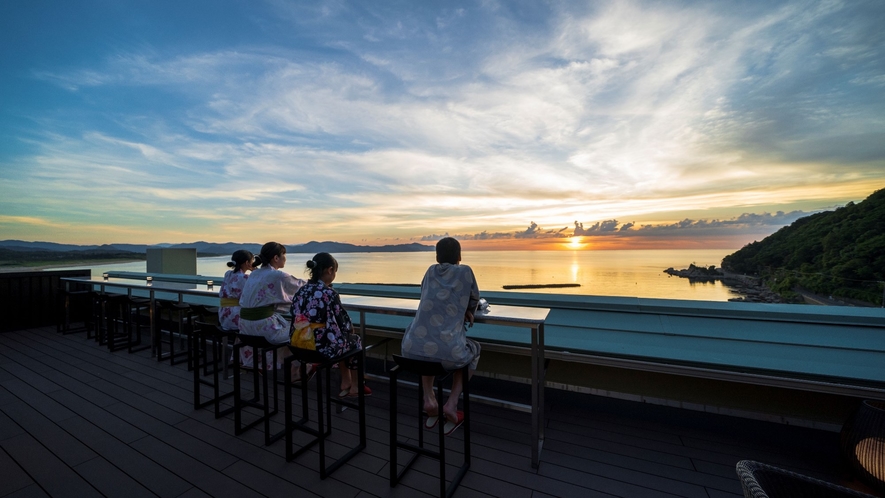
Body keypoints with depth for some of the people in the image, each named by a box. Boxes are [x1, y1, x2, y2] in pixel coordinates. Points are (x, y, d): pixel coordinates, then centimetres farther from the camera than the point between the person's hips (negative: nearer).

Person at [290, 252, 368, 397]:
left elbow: (296, 318, 10)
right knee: (354, 340, 23)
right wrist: (350, 328, 11)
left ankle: (346, 383, 38)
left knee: (341, 337, 31)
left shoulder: (302, 290, 2)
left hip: (300, 345, 7)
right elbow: (343, 323, -14)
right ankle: (354, 385, 37)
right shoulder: (330, 293, -19)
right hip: (323, 346, -7)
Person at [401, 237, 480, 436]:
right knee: (473, 349, 30)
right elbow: (474, 301, 23)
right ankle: (451, 404, 18)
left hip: (412, 349, 4)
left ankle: (429, 399, 24)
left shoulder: (430, 271, 17)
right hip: (448, 353, -3)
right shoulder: (465, 271, 7)